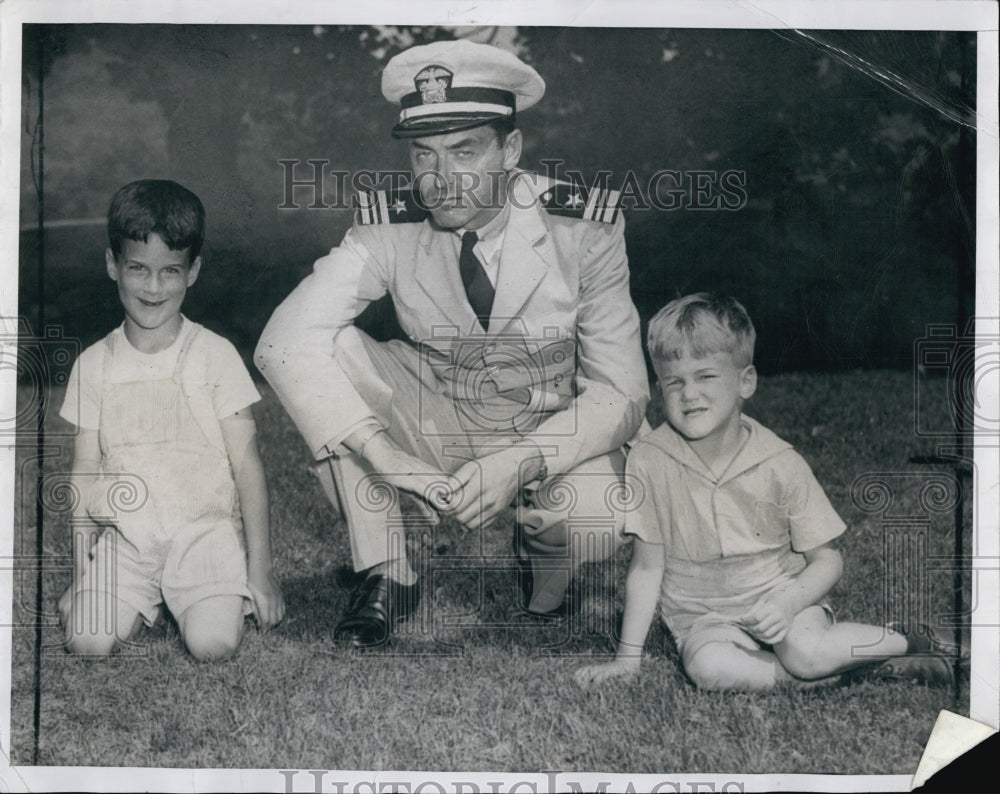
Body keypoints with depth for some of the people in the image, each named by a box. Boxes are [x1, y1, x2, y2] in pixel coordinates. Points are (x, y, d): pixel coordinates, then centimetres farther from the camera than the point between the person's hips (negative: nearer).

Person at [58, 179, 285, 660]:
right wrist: (79, 575, 7)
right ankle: (145, 601, 11)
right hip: (124, 536, 2)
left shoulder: (214, 355, -3)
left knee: (212, 644, -24)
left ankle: (216, 598, 9)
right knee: (87, 642, -20)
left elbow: (247, 466, -2)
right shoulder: (93, 365, 5)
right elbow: (85, 476, 10)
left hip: (204, 529, -2)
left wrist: (260, 569, -5)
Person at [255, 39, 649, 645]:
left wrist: (519, 464, -36)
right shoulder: (390, 227, -18)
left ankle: (542, 567, 7)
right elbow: (286, 340, -27)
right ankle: (386, 576, -9)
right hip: (442, 424, 2)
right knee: (328, 352, -24)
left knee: (595, 526, -35)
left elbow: (620, 392, -19)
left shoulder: (583, 227, -20)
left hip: (557, 432, -2)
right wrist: (384, 454, -39)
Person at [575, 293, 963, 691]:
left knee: (804, 649, -32)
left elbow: (826, 560, -3)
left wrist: (787, 603, -22)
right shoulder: (649, 460, -10)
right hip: (705, 618, 1)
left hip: (781, 598, -1)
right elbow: (646, 568, -4)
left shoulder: (780, 465, -10)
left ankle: (906, 640, -6)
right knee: (708, 665, -32)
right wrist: (627, 656, -5)